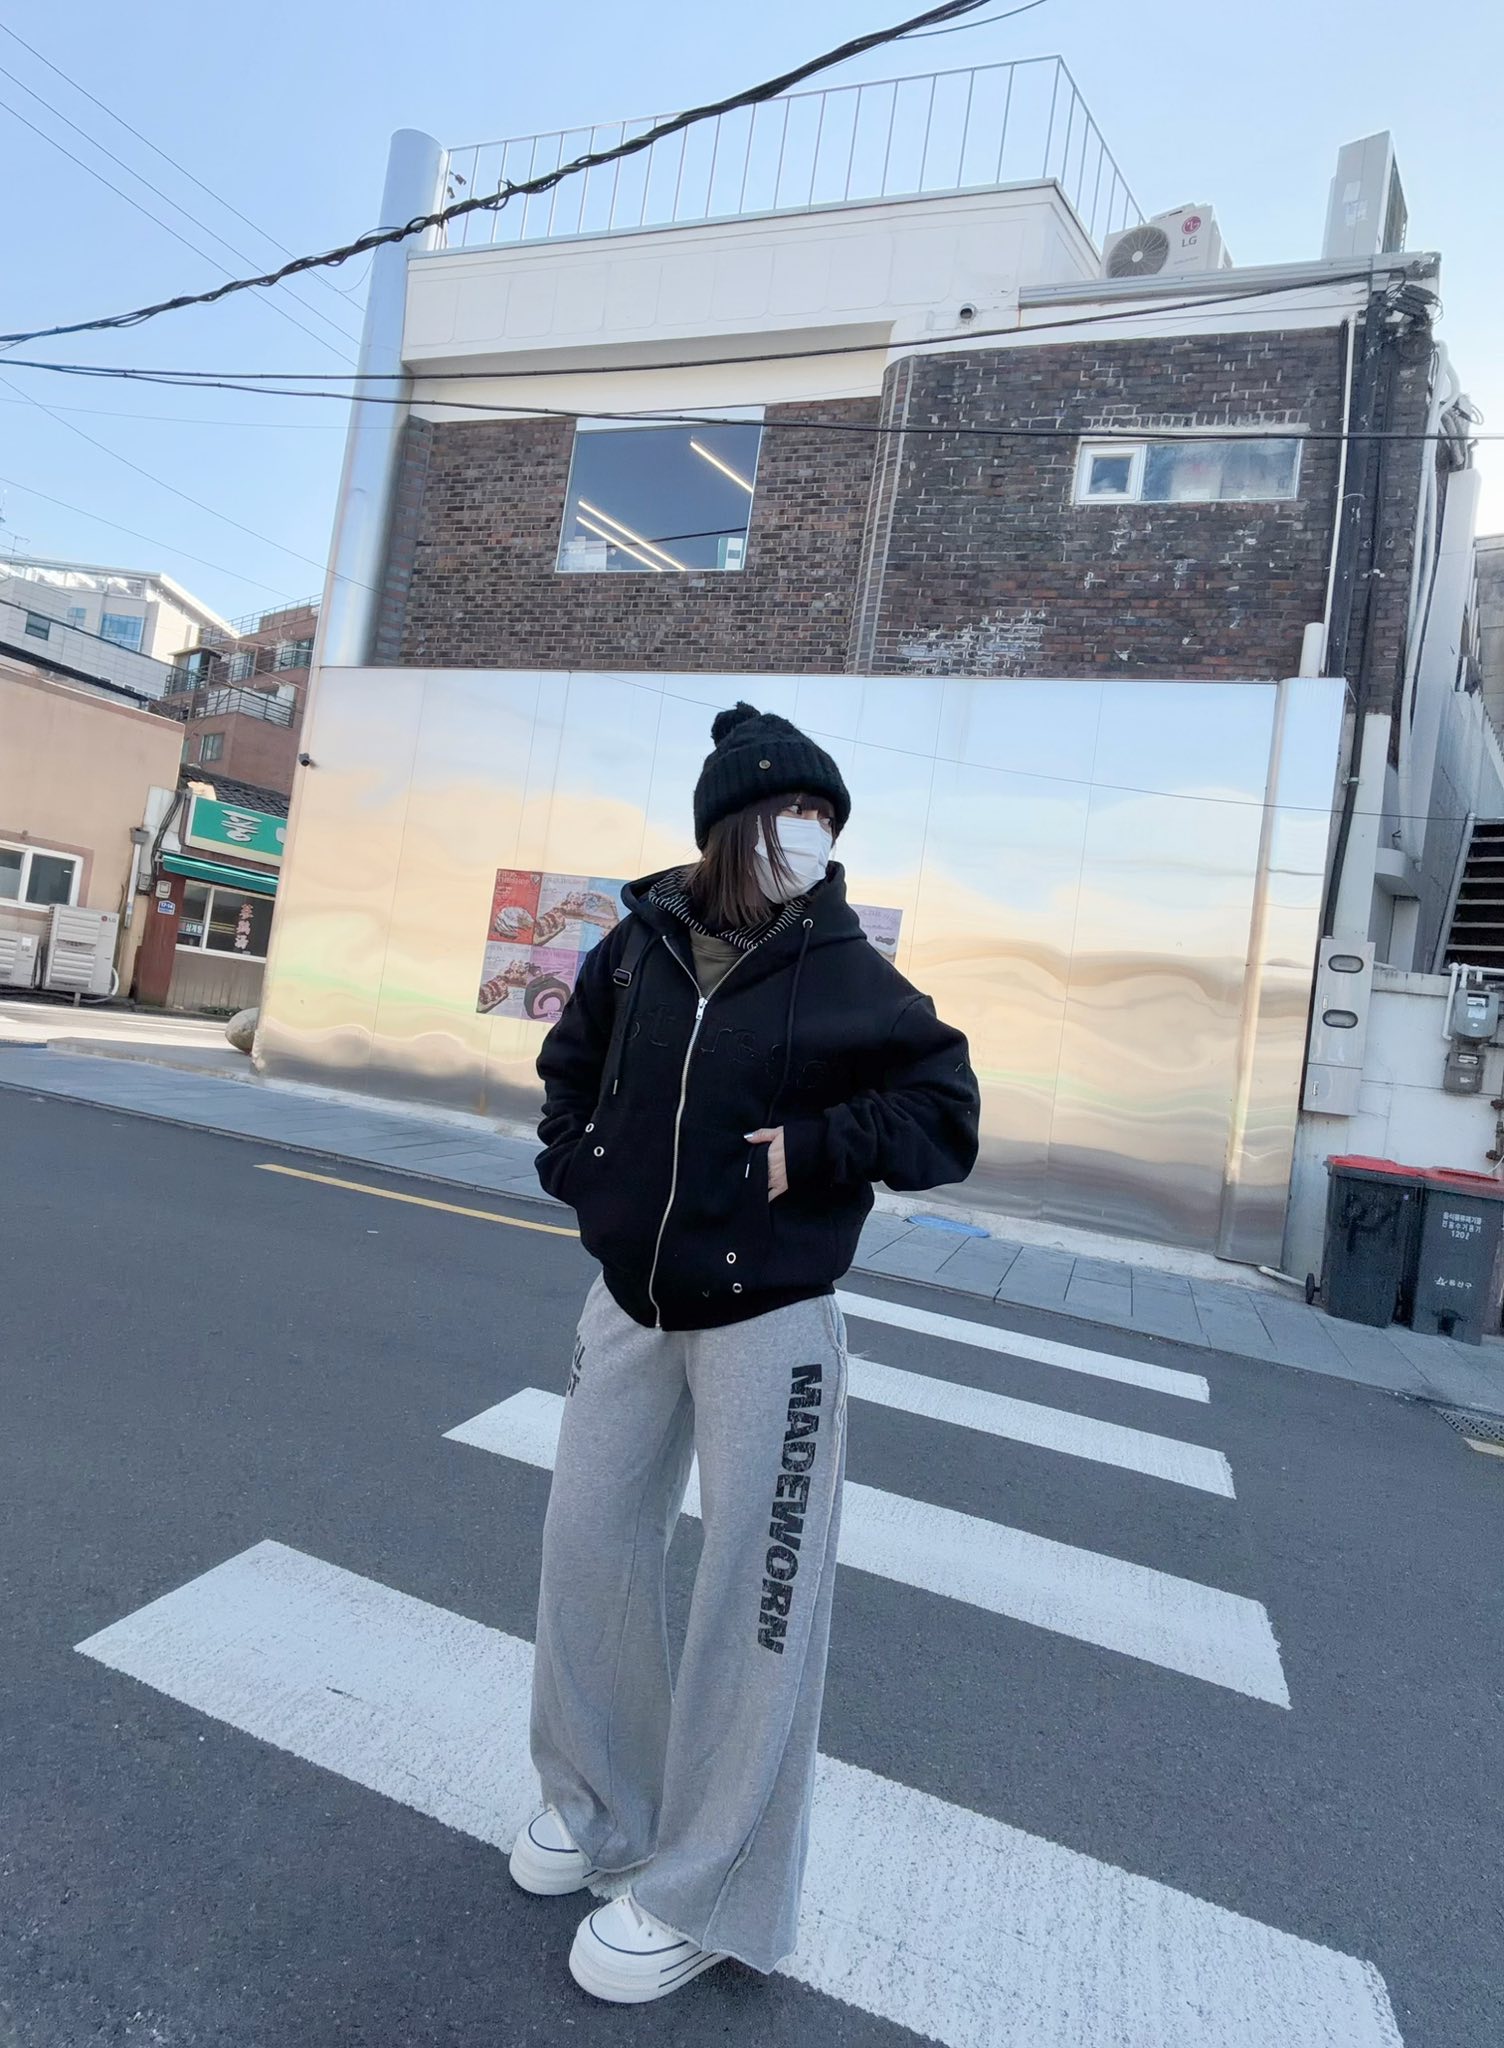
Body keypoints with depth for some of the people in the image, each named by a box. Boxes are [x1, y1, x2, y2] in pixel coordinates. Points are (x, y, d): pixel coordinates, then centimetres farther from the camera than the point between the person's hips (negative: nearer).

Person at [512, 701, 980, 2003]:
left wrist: (808, 1150, -19)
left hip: (770, 1323, -4)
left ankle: (704, 1897, 25)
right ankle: (599, 1799, 41)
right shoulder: (641, 945, -2)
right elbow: (571, 1063, 15)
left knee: (754, 1599, 3)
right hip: (630, 1305, 5)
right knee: (587, 1551, 15)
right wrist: (580, 1174, 3)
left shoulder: (851, 978, -11)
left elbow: (946, 1119, -10)